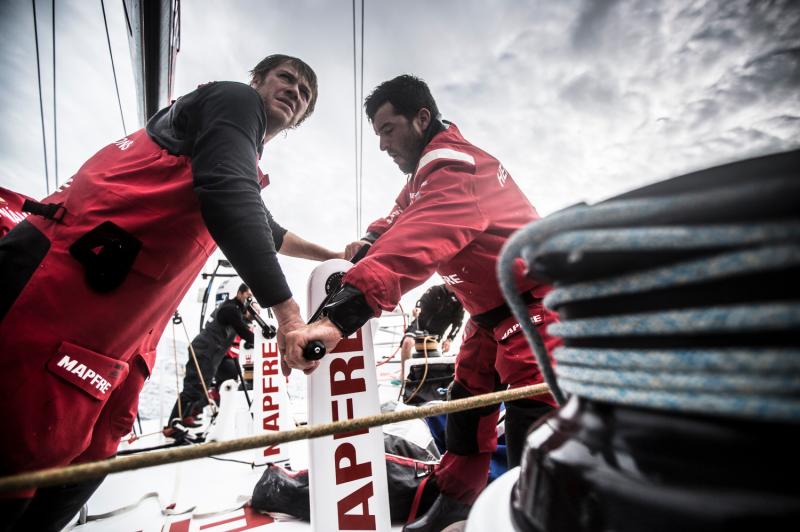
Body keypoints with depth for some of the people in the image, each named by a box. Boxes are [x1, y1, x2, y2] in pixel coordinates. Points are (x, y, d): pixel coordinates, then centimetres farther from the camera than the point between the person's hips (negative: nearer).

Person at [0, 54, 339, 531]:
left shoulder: (243, 164, 25)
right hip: (57, 286, -9)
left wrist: (333, 255, 46)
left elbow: (263, 229, 39)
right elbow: (227, 199, -20)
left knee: (84, 462, 16)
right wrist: (287, 311, -23)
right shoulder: (235, 99, -2)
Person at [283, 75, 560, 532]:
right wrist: (371, 241, -3)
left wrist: (340, 315, -50)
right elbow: (405, 219, 18)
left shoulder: (454, 167, -24)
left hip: (535, 303, -10)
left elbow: (418, 244, -41)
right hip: (490, 312, 10)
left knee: (530, 419, -12)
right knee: (467, 403, 15)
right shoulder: (429, 169, 9)